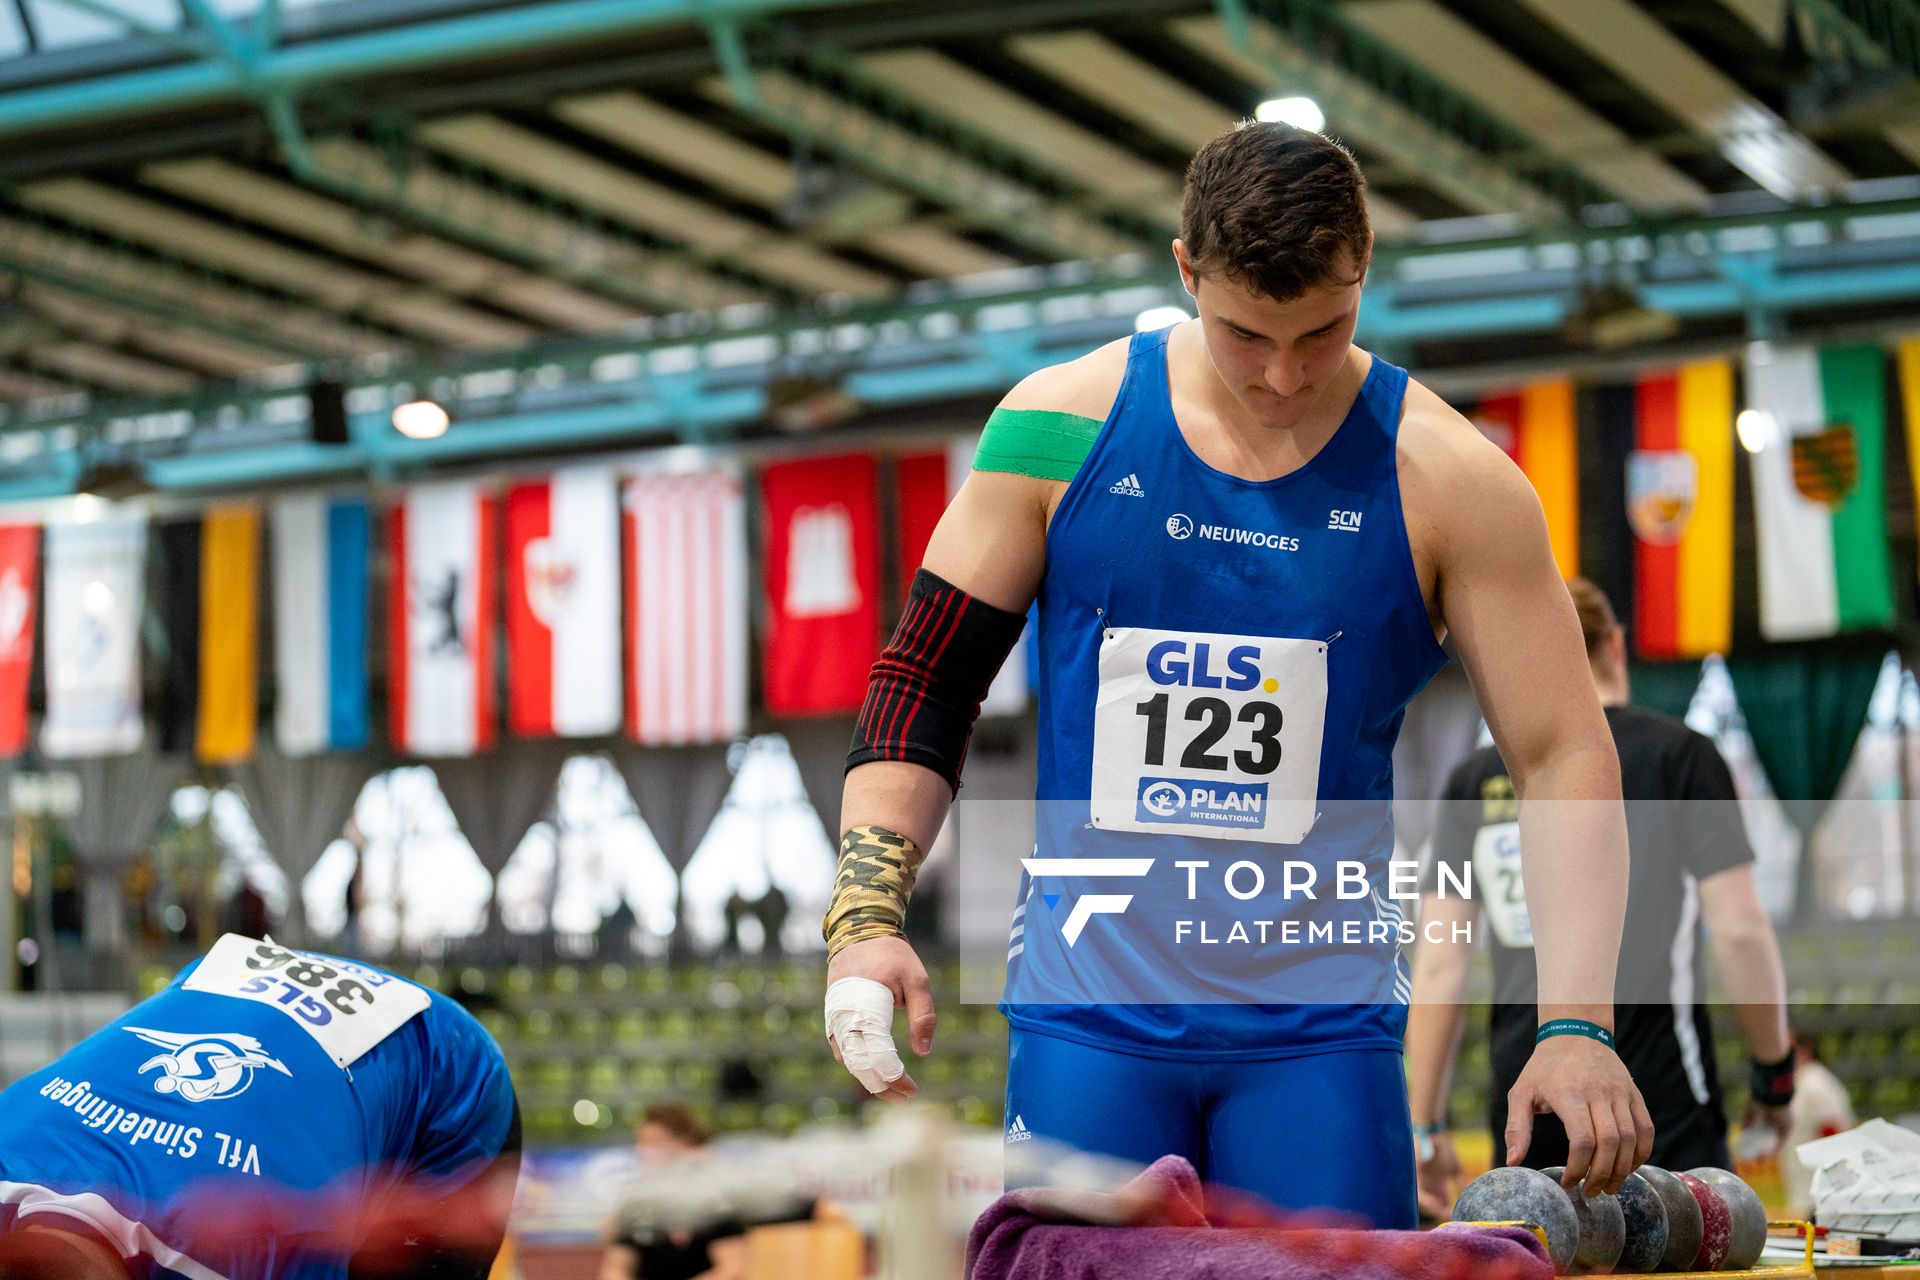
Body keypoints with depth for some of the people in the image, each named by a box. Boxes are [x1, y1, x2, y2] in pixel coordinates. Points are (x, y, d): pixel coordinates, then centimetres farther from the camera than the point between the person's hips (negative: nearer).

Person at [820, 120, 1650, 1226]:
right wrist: (867, 918, -8)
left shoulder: (1446, 480, -4)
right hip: (1090, 1010, 1)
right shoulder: (1064, 428, -2)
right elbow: (925, 688, 4)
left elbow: (1568, 760, -4)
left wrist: (1577, 1026, -15)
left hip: (1319, 1025, 0)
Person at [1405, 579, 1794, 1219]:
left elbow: (1438, 963, 5)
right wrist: (1775, 1072, 9)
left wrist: (1424, 1127, 9)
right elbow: (1739, 929, -4)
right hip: (1660, 1101, -3)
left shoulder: (1475, 779, 9)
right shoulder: (1679, 753, 2)